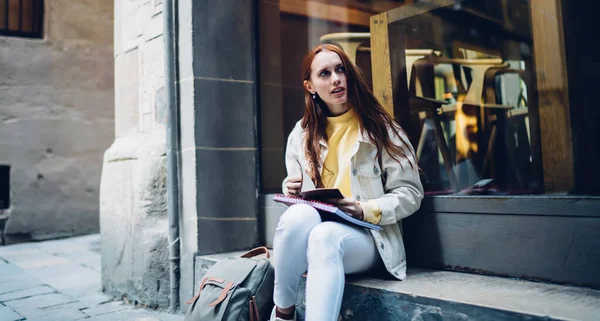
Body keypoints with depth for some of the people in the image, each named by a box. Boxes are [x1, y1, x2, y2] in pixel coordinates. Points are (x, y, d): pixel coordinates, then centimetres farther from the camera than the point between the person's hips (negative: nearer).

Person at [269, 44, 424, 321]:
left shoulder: (380, 128, 3)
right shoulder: (302, 134, 13)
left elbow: (410, 193, 0)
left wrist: (365, 210, -16)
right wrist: (292, 191, -3)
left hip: (365, 236, -2)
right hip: (313, 232, 3)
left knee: (325, 236, -38)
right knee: (299, 215, -34)